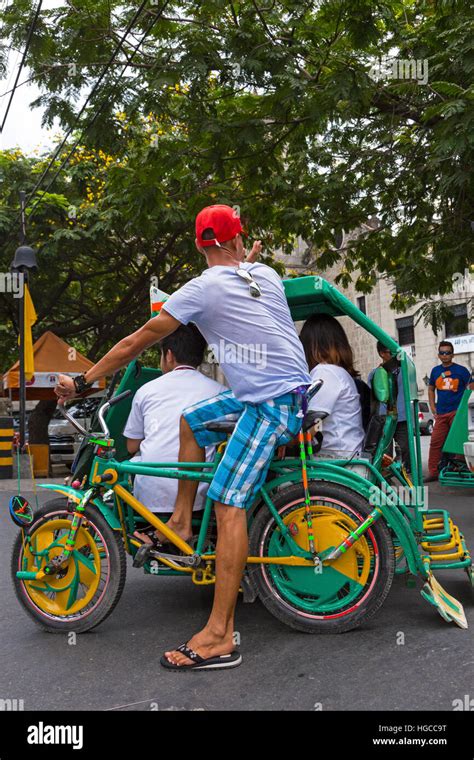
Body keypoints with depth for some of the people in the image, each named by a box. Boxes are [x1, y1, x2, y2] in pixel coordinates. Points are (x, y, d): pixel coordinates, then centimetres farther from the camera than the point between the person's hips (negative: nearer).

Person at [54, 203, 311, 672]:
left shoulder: (203, 288, -8)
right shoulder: (265, 273, 9)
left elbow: (137, 341, -5)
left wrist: (82, 381, 3)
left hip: (272, 403, -9)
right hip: (290, 387, 9)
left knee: (228, 502, -12)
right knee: (191, 419, 22)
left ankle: (219, 637, -11)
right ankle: (181, 519, 27)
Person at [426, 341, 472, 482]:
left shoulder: (461, 370, 1)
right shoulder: (435, 371, 14)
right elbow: (431, 389, 24)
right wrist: (433, 407, 13)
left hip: (457, 411, -4)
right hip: (440, 413, 4)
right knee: (435, 442, 0)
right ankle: (433, 472, 6)